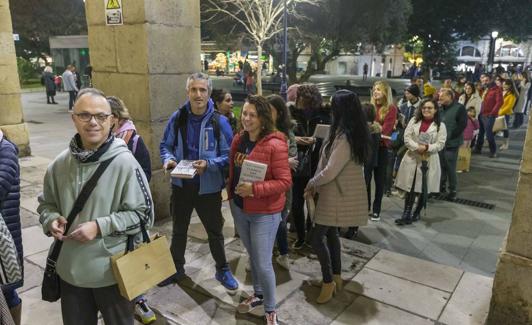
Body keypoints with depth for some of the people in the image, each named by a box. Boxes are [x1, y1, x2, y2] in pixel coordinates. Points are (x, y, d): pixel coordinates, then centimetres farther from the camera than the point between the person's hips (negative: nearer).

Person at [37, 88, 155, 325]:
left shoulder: (124, 162, -17)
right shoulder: (60, 164, -3)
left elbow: (143, 213, -14)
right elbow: (46, 203, 12)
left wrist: (100, 226, -21)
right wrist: (51, 220, -9)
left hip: (113, 270, -4)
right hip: (70, 270, 4)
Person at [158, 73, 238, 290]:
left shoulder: (219, 121, -13)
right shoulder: (177, 118, -5)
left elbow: (228, 155, -11)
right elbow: (165, 145, 5)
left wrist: (209, 164, -27)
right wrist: (168, 159, -16)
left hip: (208, 187, -2)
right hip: (181, 184, 3)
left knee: (215, 231, 16)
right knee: (179, 230, 21)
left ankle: (222, 270, 37)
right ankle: (176, 268, 43)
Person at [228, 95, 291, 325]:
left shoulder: (275, 144, -20)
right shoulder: (238, 139, 2)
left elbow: (285, 182, -21)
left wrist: (254, 189, -28)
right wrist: (231, 193, 11)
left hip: (264, 212, -6)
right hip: (239, 208, 7)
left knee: (263, 263, 1)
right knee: (252, 256, 22)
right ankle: (258, 294, 44)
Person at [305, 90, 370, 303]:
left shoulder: (345, 137, -24)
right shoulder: (353, 132, 7)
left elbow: (330, 171, -24)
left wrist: (311, 184, -7)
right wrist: (316, 184, 8)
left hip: (337, 194, -10)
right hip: (338, 191, 10)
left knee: (317, 237, -1)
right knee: (331, 233, 19)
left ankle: (328, 281, 13)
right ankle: (336, 277, 31)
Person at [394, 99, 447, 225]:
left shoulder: (440, 125, -2)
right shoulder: (414, 121, 5)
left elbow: (440, 144, -7)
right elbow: (407, 137, -2)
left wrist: (427, 147, -21)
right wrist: (417, 147, -16)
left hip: (429, 160, -1)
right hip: (412, 158, 1)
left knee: (424, 188, 8)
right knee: (410, 187, 0)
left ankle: (416, 213, 24)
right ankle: (406, 215, 3)